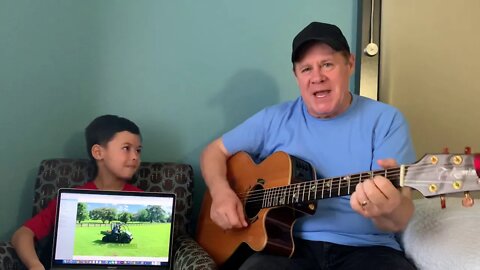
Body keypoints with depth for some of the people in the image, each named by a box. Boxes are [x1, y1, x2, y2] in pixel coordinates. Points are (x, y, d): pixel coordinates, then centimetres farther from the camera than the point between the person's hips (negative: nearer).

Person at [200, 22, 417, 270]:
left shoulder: (386, 120, -1)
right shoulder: (275, 119, 7)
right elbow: (215, 151, 15)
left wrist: (388, 209, -34)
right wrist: (220, 191, -6)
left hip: (366, 248, 1)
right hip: (288, 245, 0)